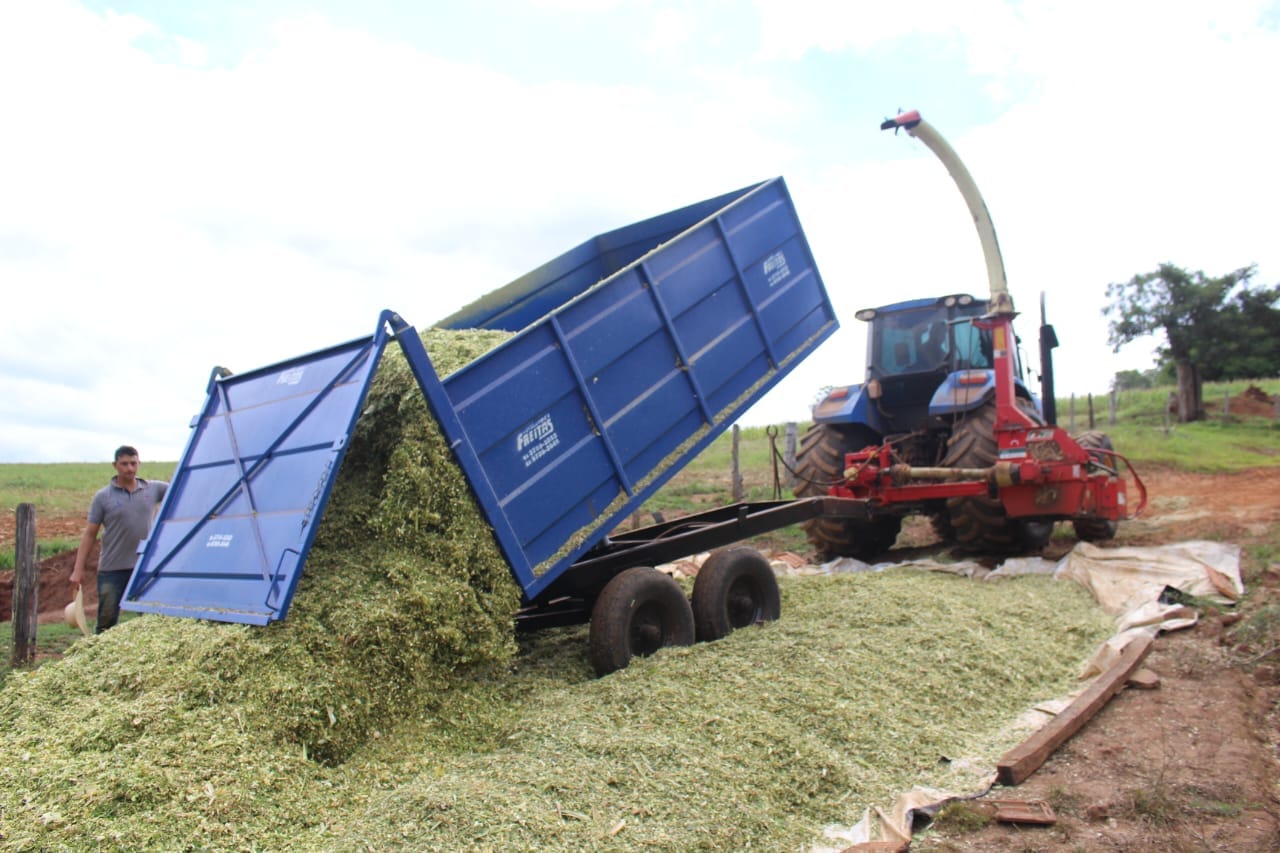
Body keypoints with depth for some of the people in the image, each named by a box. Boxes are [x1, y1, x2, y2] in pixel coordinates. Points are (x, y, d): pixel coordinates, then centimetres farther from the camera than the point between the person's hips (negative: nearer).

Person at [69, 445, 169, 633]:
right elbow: (89, 534, -1)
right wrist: (78, 569, -5)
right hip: (112, 569, -2)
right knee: (107, 621, 5)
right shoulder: (103, 497, -2)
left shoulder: (153, 489, 4)